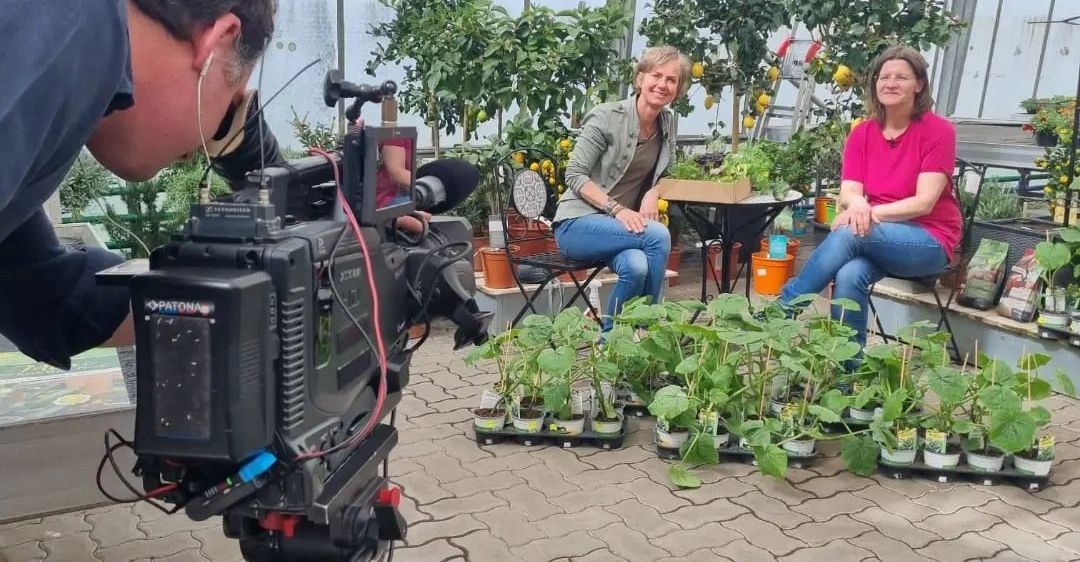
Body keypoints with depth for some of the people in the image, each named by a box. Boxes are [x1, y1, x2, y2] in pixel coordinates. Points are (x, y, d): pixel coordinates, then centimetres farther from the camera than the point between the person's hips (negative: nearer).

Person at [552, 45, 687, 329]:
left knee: (637, 267, -32)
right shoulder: (607, 117, -12)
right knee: (658, 235, -30)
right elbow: (575, 175, -13)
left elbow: (664, 174, 19)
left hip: (625, 225, 5)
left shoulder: (668, 123, 6)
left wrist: (653, 192, -4)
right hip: (578, 224, -4)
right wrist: (617, 209, -25)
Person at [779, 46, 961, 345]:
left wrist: (870, 213, -26)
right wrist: (856, 204, -30)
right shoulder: (861, 134, 5)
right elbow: (848, 193, -6)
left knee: (849, 233, -31)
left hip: (929, 243, -3)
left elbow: (924, 202, -15)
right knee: (849, 276, -32)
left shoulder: (938, 131, -8)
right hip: (875, 239, 4)